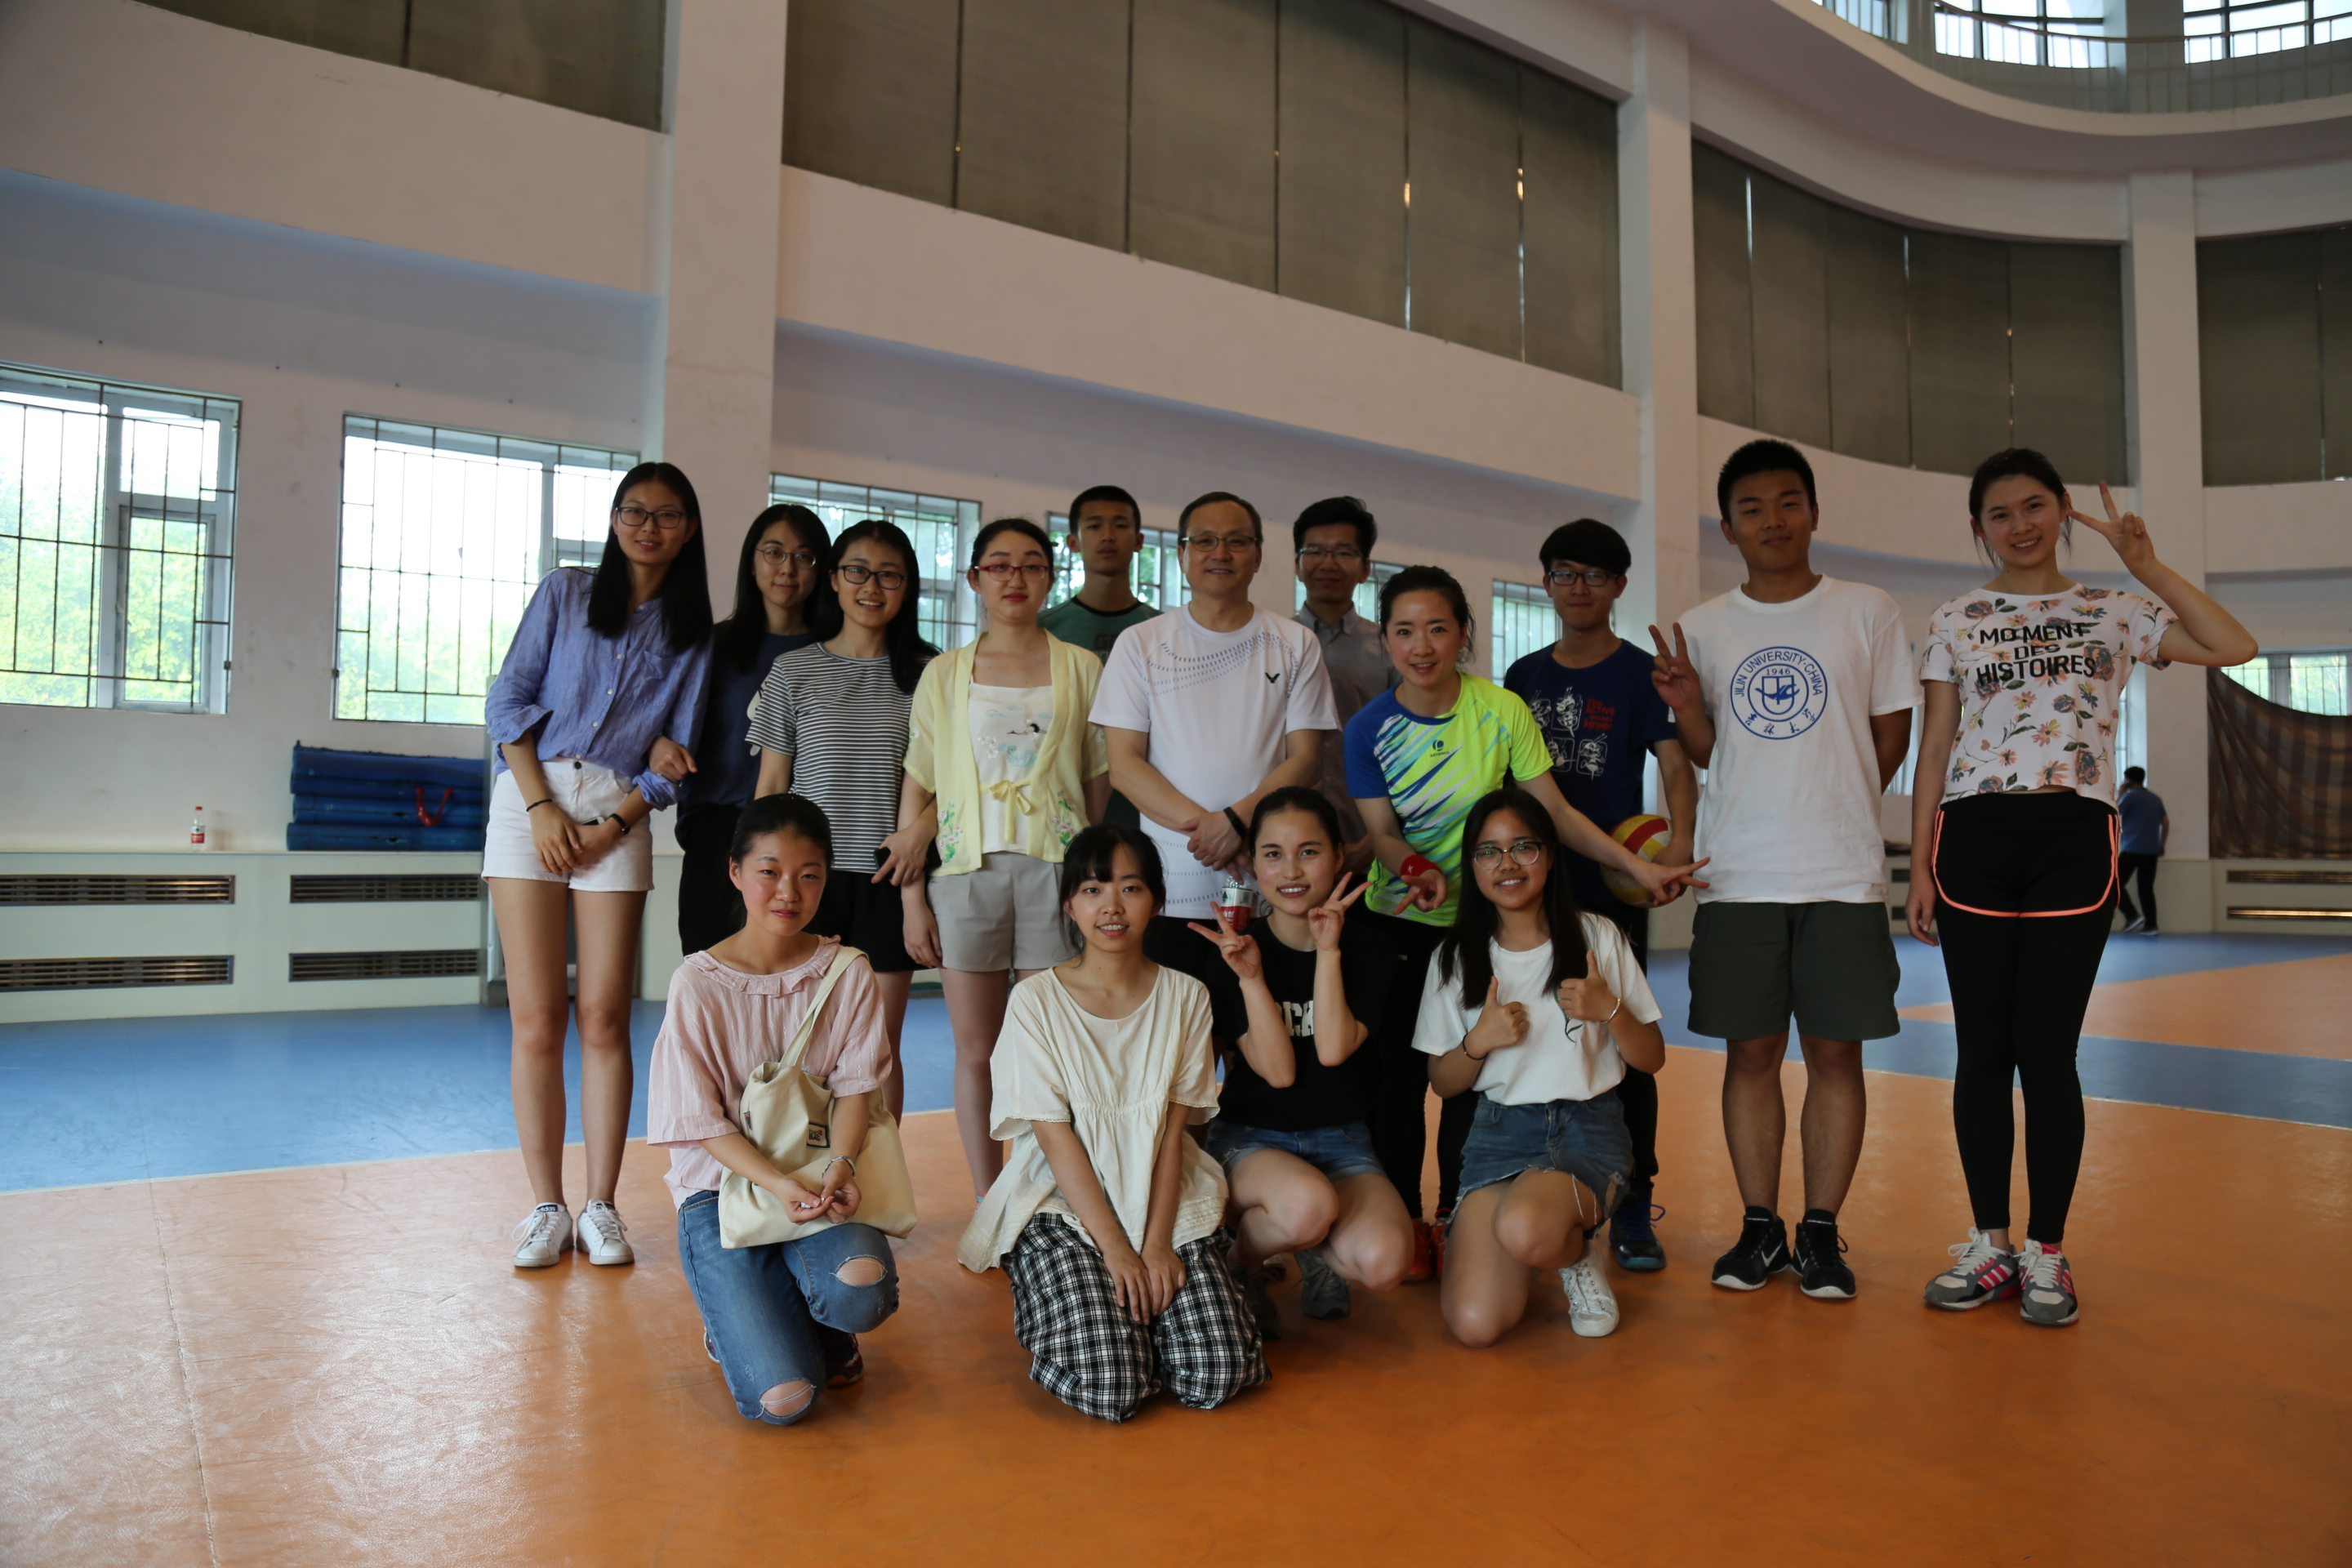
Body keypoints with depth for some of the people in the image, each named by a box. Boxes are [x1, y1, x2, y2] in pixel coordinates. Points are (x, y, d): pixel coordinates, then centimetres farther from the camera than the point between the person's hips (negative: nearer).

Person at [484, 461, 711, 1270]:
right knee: (537, 1017, -3)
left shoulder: (693, 632, 11)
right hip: (531, 800, 0)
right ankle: (546, 1207, 6)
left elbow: (676, 755, 8)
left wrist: (612, 826, -5)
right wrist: (541, 806, -7)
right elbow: (508, 699, 4)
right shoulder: (565, 591, 9)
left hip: (621, 817, 0)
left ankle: (601, 1206, 9)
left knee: (604, 1017, -2)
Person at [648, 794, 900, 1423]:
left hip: (821, 1181, 3)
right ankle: (738, 1321, 18)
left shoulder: (848, 975, 0)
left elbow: (855, 1085, -1)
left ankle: (815, 1325, 7)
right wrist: (779, 1185, -22)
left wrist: (841, 1165, -21)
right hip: (722, 1186, -2)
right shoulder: (699, 982, -8)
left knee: (861, 1288, -33)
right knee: (783, 1400, -19)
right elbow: (701, 1120, -8)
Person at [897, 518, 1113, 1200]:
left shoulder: (1082, 668, 9)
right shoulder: (944, 674, 11)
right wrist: (911, 897, 3)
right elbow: (917, 791, 9)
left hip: (1055, 868, -1)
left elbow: (1100, 785, 9)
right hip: (967, 870, 1)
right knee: (976, 1049, 4)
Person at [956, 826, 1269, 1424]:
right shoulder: (1035, 1001, -5)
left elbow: (1173, 1130, -1)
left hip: (1169, 1202, 3)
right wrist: (1116, 1249, -15)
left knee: (1218, 1374, -17)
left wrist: (1157, 1243, -12)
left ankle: (1139, 1304, 14)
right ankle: (1063, 1304, 10)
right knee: (1106, 1386, -23)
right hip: (1063, 1208, -2)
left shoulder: (1185, 997, 3)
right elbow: (1056, 1138, -9)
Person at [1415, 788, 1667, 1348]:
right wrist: (1479, 1041, -11)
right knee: (1475, 1324, -18)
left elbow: (1652, 1059, 6)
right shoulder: (1456, 957, 5)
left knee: (1522, 1228, -37)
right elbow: (1443, 1084, 9)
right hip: (1499, 1132, 2)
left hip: (1589, 1128, -2)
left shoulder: (1598, 937, 2)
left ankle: (1577, 1256, 2)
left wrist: (1610, 1009, -13)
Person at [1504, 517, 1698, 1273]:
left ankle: (1633, 1209, 8)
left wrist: (1678, 842, -23)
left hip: (1612, 884, -3)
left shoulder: (1642, 673, 2)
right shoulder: (1523, 677, 13)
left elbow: (1676, 767, -6)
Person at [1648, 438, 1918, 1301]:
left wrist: (1830, 809, 2)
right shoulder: (1703, 629, 8)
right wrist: (1685, 705, -8)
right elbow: (1708, 755, 10)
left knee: (1835, 1050, 2)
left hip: (1844, 874, -1)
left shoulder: (1868, 612, 5)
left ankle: (1821, 1231, 14)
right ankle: (1760, 1226, 17)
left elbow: (1890, 741, 8)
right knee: (1750, 1050, 5)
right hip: (1739, 874, 1)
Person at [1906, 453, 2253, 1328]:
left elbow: (2235, 648, -4)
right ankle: (1988, 1243, 15)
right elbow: (1934, 752, 8)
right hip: (1974, 838, 1)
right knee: (1982, 1050, 3)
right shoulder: (1954, 625, 11)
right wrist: (1919, 869, 2)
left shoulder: (2114, 615, 10)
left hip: (2074, 840, -1)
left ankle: (2046, 1252, 11)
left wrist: (2147, 567, -5)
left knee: (2046, 1051, -2)